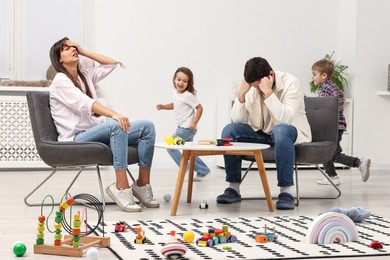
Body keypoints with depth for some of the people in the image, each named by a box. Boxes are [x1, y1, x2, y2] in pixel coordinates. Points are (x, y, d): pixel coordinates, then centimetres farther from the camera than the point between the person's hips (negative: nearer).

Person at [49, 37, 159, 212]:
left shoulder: (85, 75, 20)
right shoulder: (60, 81, -4)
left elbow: (111, 64, 24)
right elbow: (85, 103, -20)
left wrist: (84, 52, 16)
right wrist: (114, 114, -36)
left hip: (95, 134, 8)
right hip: (75, 139, -8)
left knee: (147, 127, -11)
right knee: (116, 125, -36)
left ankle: (142, 184, -15)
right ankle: (121, 187, -39)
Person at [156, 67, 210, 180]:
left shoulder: (188, 96, -18)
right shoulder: (175, 93, 7)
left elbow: (200, 108, -17)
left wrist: (194, 124, -19)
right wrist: (163, 106, 7)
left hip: (187, 128, -9)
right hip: (182, 127, 9)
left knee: (170, 145, -8)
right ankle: (203, 171, 24)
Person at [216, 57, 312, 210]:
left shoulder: (290, 83, -20)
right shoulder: (251, 87, -7)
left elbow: (285, 119, -33)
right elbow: (237, 120, -12)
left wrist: (268, 92, -37)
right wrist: (241, 94, -25)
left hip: (290, 133, -5)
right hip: (261, 134, 5)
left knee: (281, 131, -39)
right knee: (229, 130, -17)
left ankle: (286, 192, -33)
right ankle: (233, 189, -11)